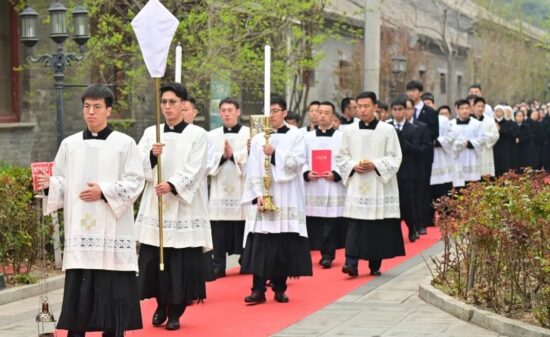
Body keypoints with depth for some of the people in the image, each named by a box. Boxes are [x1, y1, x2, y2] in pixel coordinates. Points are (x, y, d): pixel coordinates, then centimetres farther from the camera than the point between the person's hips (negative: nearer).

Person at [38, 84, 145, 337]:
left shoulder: (124, 143, 1)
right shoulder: (69, 144, 10)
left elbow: (135, 182, -3)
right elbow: (61, 183, 10)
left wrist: (104, 191, -13)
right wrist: (48, 183, -11)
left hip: (112, 230, -2)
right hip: (79, 229, 3)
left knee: (113, 288, -1)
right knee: (77, 289, 2)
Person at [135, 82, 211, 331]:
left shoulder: (197, 135, 0)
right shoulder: (151, 132, 9)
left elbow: (194, 170, -10)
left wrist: (173, 185, -25)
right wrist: (152, 156, -19)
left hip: (184, 207, -3)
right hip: (155, 205, 3)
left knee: (182, 262, -3)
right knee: (154, 261, 4)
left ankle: (176, 311, 11)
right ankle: (161, 305, 24)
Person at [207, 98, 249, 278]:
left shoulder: (250, 133, 1)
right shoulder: (212, 135, 9)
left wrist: (233, 154, -14)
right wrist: (222, 156, -14)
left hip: (242, 190, -2)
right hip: (220, 191, 2)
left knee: (244, 232, 3)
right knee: (219, 235, 2)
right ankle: (218, 267, 9)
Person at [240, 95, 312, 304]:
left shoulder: (296, 136, 5)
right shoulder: (258, 139, 8)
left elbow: (298, 162, -8)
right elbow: (253, 171, 3)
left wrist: (275, 153, -16)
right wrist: (258, 195, -9)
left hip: (287, 200, -1)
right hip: (263, 198, 1)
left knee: (285, 245, 1)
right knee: (261, 245, -6)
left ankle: (280, 288, 10)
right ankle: (258, 289, -5)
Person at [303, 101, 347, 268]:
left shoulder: (341, 137, 1)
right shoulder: (308, 137, 10)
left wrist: (335, 174, -16)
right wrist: (306, 173, -9)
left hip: (333, 187, -3)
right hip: (313, 188, 3)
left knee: (330, 222, -5)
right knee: (314, 223, 4)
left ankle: (327, 255, -1)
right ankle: (326, 253, 16)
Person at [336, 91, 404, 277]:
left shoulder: (387, 130, 0)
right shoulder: (349, 131, 7)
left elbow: (395, 158, -1)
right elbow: (341, 157, 11)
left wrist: (375, 164, -14)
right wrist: (353, 165, -8)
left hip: (379, 187, -1)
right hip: (356, 186, 1)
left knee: (379, 227, 3)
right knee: (354, 225, -8)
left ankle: (375, 265, 13)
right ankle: (351, 263, -12)